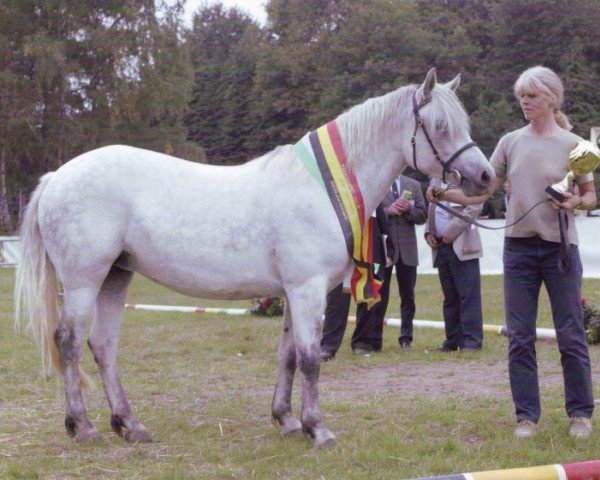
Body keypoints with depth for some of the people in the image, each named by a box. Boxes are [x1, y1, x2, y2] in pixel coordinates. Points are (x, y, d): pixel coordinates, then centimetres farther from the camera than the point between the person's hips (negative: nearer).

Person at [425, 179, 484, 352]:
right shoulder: (435, 180, 17)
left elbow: (475, 205, -13)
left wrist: (453, 230, -16)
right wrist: (429, 231, 6)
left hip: (462, 244, -7)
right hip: (441, 245, 7)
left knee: (468, 294, -7)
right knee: (450, 296, 9)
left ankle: (472, 340, -6)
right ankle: (453, 339, 12)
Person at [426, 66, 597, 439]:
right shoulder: (511, 142, 6)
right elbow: (481, 191, 4)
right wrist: (444, 194, -11)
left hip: (560, 247, -3)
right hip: (519, 247, 3)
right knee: (520, 337, 5)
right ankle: (527, 415, 13)